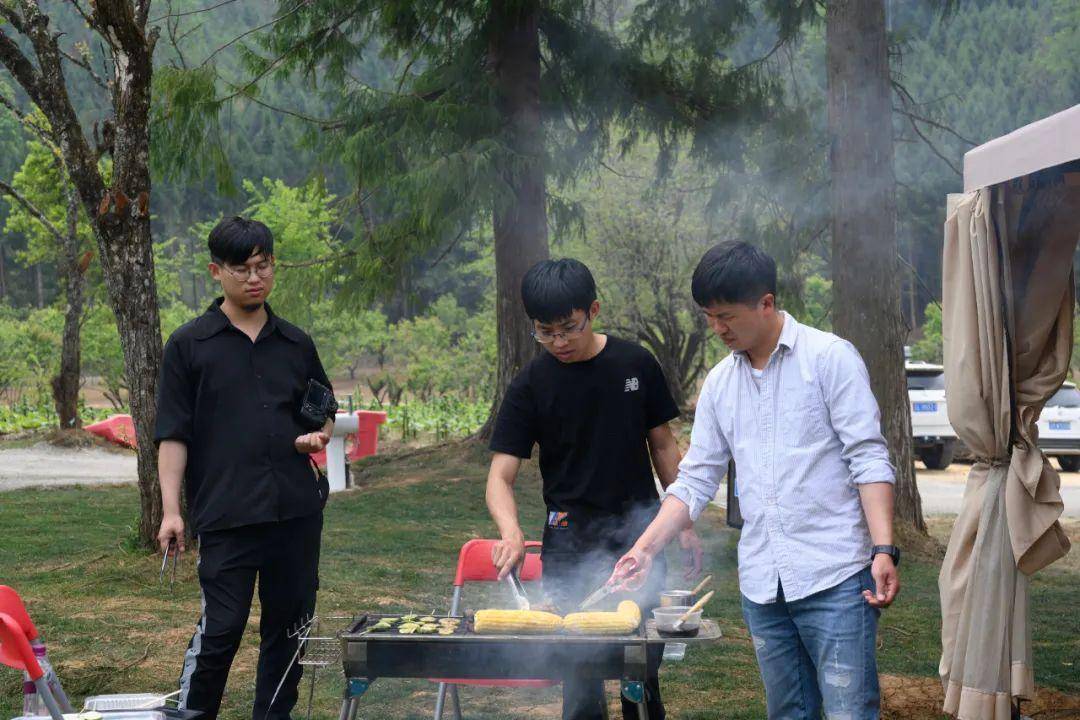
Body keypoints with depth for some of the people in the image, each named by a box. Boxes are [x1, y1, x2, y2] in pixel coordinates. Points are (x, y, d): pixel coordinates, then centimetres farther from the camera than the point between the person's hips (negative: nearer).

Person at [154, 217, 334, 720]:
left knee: (289, 625, 8)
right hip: (226, 513, -4)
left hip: (297, 509, 4)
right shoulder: (189, 346, 2)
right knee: (220, 628, -7)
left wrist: (318, 436, 2)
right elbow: (173, 434, -1)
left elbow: (324, 412, 25)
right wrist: (171, 511, -9)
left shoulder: (296, 344, 13)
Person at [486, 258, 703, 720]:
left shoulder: (636, 365, 0)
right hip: (571, 548, -2)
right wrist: (510, 531, -28)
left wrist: (684, 523, 5)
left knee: (645, 668, 11)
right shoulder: (530, 386, -5)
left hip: (640, 539, 2)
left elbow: (662, 445, 9)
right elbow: (500, 476, -9)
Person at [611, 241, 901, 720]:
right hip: (762, 585, 6)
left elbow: (869, 459, -8)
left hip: (834, 577, -6)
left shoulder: (830, 358, -3)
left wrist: (883, 550, -18)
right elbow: (696, 481, 16)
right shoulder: (719, 383, 13)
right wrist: (646, 548, 4)